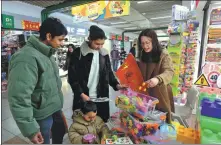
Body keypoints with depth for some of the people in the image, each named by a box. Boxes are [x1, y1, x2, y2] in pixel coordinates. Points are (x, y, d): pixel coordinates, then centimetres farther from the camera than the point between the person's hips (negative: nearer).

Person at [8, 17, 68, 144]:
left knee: (60, 133, 27)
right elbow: (19, 99, -27)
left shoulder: (46, 53, 3)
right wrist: (30, 129, -21)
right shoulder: (27, 58, -26)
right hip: (42, 115, -8)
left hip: (55, 108, 8)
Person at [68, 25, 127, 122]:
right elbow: (72, 77, -7)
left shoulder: (104, 54, 6)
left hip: (101, 98, 3)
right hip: (83, 98, -3)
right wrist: (81, 94, -14)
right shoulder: (78, 54, -7)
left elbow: (109, 73, 13)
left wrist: (116, 85, -3)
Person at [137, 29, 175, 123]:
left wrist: (158, 79, -43)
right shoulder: (142, 55, 7)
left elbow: (169, 72, -25)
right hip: (145, 93, 5)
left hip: (160, 95, -4)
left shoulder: (163, 55, -12)